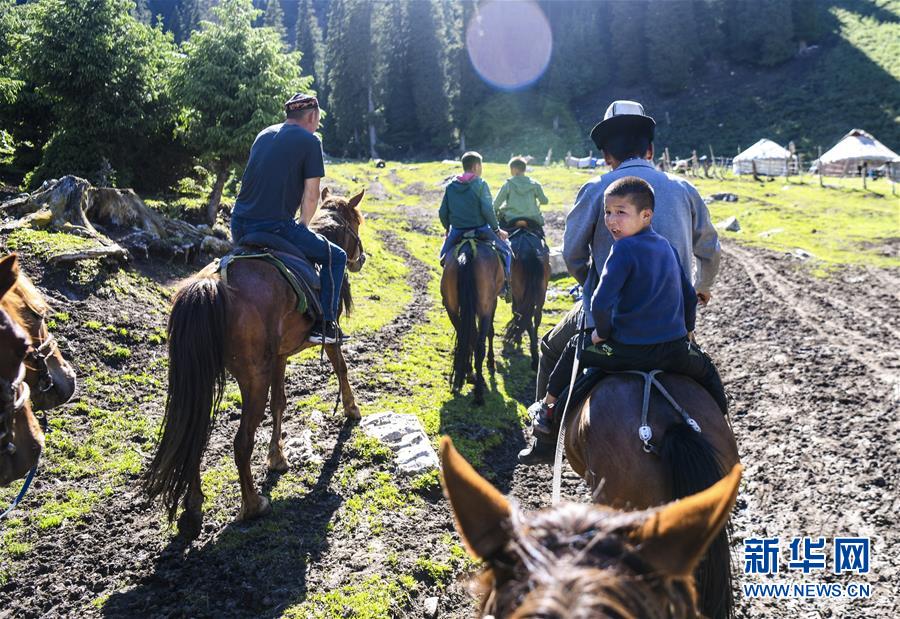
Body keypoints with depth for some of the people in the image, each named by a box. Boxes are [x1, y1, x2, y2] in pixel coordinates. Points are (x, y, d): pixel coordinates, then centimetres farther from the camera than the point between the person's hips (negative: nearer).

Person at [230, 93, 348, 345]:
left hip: (238, 224, 7)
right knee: (336, 257, 9)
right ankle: (325, 325, 2)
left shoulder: (264, 134, 20)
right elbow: (311, 196, -6)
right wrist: (302, 226, 11)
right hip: (274, 227, -7)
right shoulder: (309, 140, 0)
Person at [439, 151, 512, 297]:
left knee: (444, 255, 30)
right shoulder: (480, 183, -9)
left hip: (457, 231, 3)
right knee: (506, 250, 17)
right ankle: (505, 286, 11)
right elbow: (487, 210, -15)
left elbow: (442, 212, 6)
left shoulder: (450, 186, 4)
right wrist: (497, 229, -3)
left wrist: (447, 229, 23)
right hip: (480, 229, -3)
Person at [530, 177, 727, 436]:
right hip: (676, 352, 5)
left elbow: (600, 303, -21)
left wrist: (602, 332, -3)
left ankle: (547, 408, 32)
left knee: (575, 347, 22)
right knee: (706, 369, 37)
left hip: (628, 352, -5)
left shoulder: (624, 248, -13)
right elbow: (690, 297, 16)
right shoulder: (667, 246, 9)